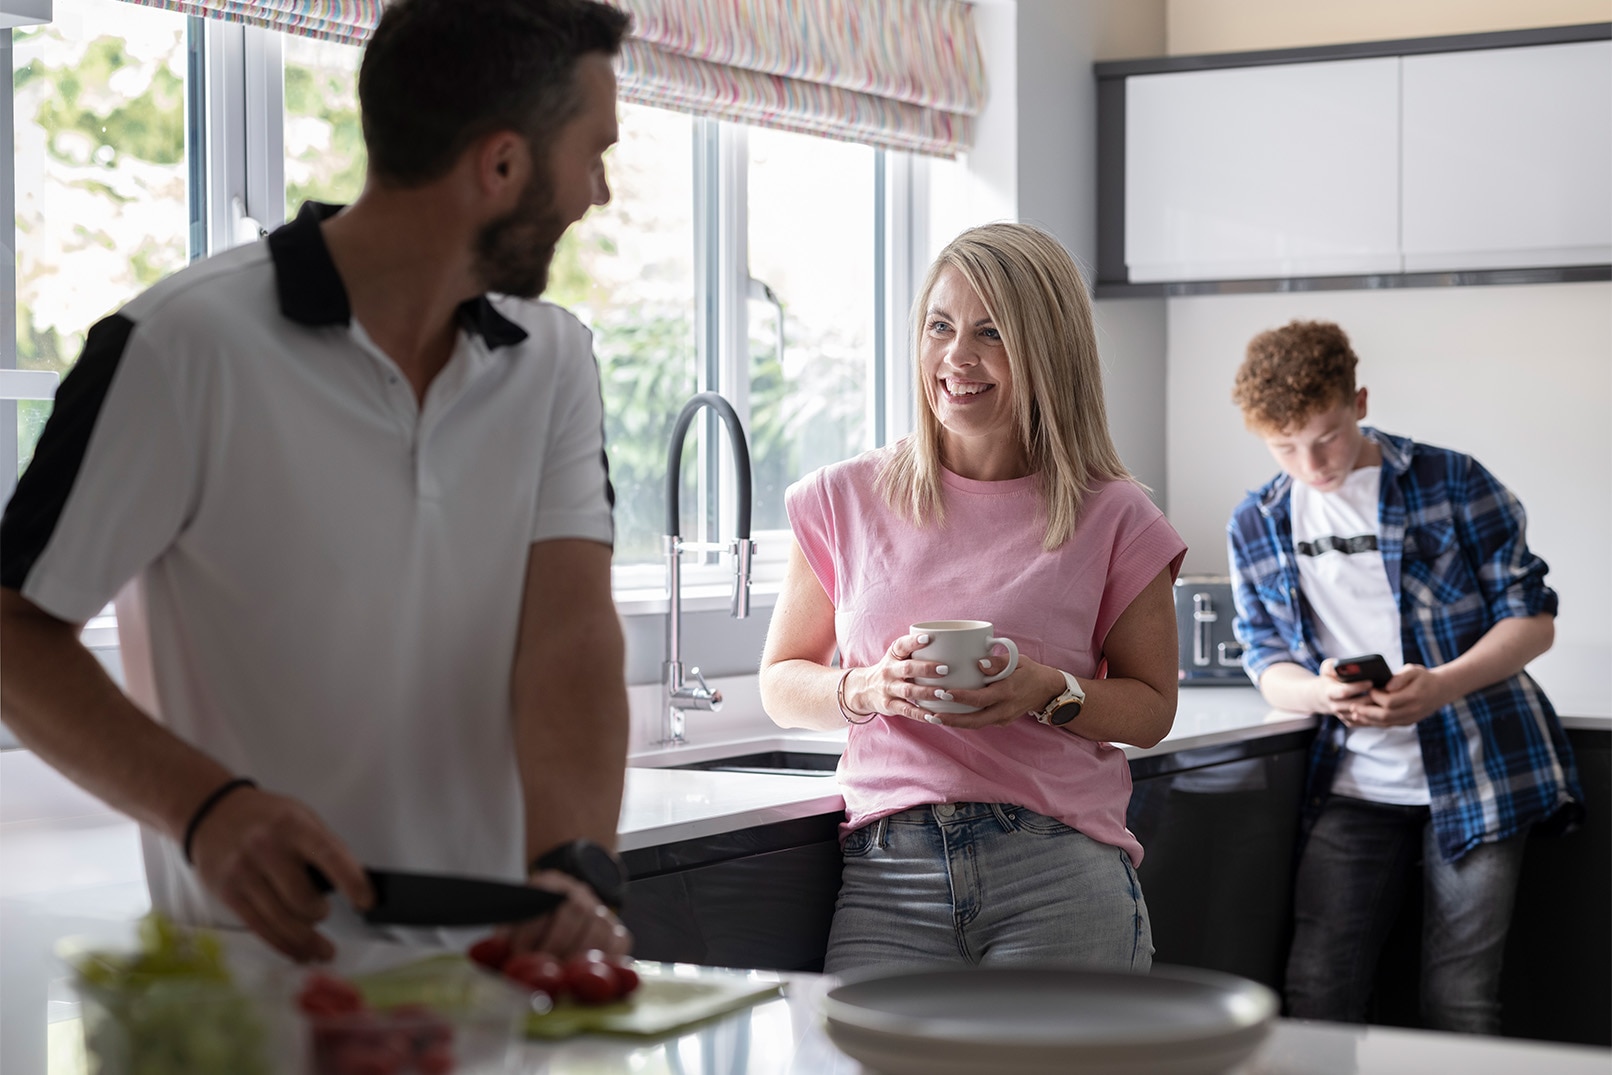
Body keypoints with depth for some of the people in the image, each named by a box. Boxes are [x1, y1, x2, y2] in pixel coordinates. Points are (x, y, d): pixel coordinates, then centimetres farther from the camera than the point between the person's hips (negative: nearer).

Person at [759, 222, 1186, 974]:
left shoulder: (1110, 519, 4)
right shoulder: (846, 501, 8)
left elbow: (1152, 708, 11)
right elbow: (782, 684, 15)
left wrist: (1049, 693, -9)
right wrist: (868, 690, -7)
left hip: (1059, 875, -1)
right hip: (891, 873, 1)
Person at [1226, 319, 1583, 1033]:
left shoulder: (1453, 484, -2)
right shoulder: (1255, 527, 7)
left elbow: (1533, 617, -1)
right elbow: (1268, 666, 9)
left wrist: (1440, 686, -20)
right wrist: (1323, 692, -16)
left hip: (1479, 773, -3)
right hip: (1356, 782, 3)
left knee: (1460, 1005, -2)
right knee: (1316, 995, -3)